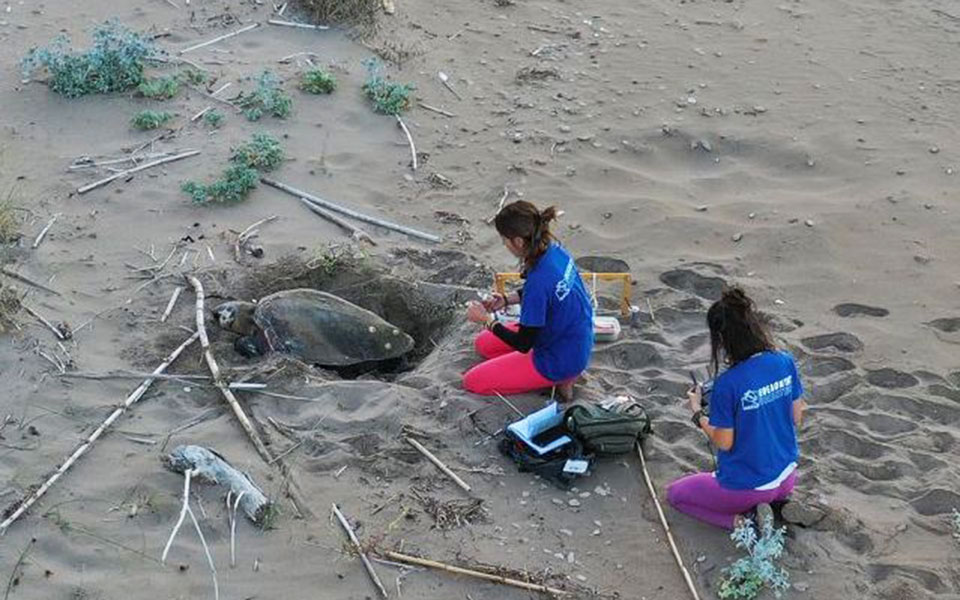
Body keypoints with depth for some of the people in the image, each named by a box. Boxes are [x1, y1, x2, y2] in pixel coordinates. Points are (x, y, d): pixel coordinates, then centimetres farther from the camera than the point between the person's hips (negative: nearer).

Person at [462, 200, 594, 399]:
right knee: (483, 344, 21)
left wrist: (486, 319, -9)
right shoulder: (554, 249, -10)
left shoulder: (538, 280, -34)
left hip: (560, 360, -9)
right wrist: (507, 299, 2)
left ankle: (557, 379, -1)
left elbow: (524, 344, -22)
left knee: (473, 382, 0)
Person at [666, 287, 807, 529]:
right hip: (786, 479, 6)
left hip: (745, 486, -6)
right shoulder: (785, 362, -10)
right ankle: (768, 502, 9)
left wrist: (698, 412, -2)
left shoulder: (728, 384, -27)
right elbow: (796, 419, 1)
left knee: (674, 493, 19)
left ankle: (739, 521, -1)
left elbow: (724, 443, -16)